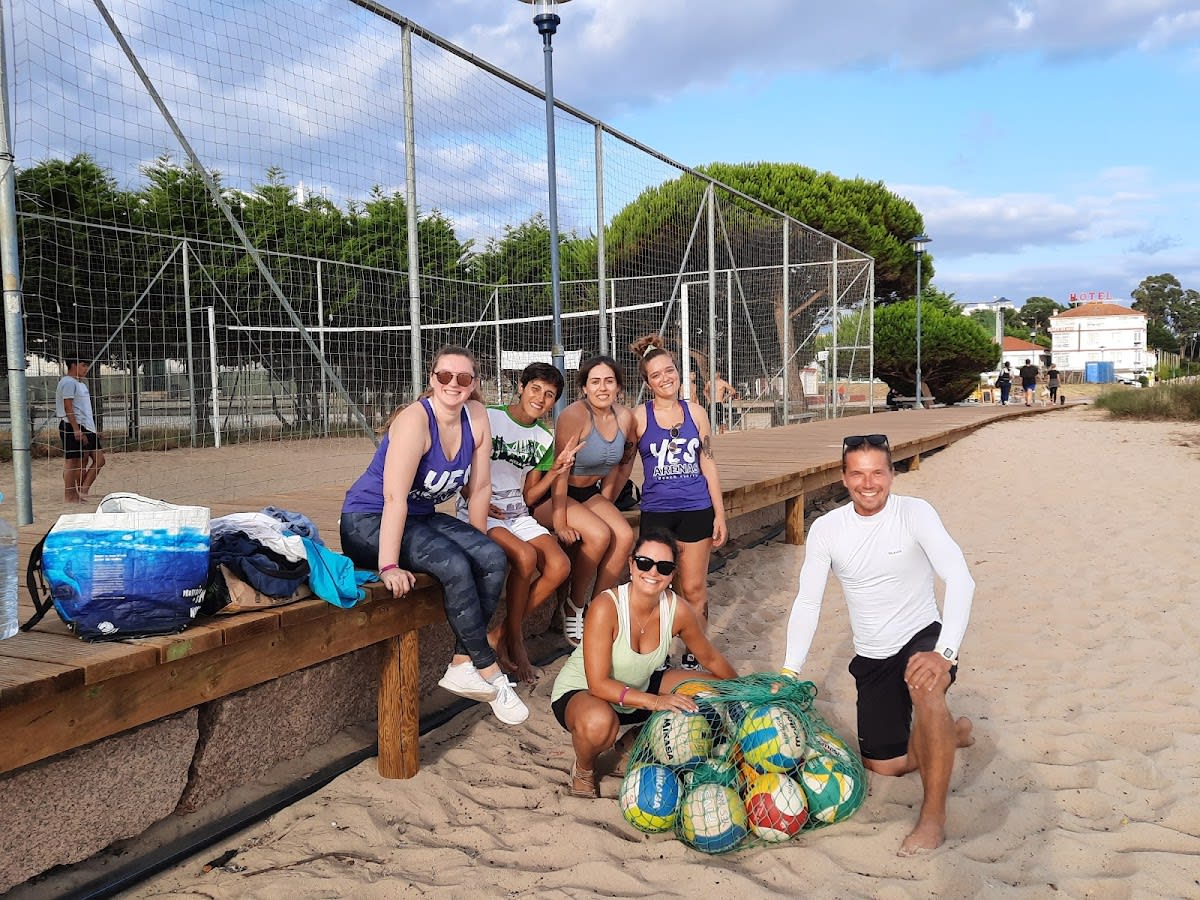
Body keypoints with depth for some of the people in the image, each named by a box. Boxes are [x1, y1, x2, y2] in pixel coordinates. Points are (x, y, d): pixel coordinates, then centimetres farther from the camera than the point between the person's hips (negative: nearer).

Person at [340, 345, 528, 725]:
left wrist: (475, 542, 6)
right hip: (369, 522, -7)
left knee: (493, 558, -16)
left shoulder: (476, 416, -4)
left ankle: (462, 665, -8)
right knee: (455, 566, -29)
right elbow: (395, 498, -31)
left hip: (422, 518, 7)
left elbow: (480, 487, 3)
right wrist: (389, 566, -36)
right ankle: (489, 673, -13)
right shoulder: (415, 420, -23)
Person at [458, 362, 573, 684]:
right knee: (525, 556, -32)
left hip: (518, 515, 6)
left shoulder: (544, 439, 12)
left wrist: (555, 472, -3)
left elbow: (528, 498, 12)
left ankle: (501, 634, -5)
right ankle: (514, 642, -11)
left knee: (559, 565, -20)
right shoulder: (488, 418, -5)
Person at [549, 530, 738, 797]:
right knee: (599, 722, -40)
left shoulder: (678, 609, -17)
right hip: (579, 691, -6)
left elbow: (710, 658, 2)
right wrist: (654, 701, -40)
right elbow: (598, 684, -32)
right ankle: (583, 769, -3)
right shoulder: (606, 607, -32)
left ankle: (638, 739, 13)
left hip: (640, 687, 6)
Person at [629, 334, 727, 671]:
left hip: (696, 510, 1)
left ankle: (693, 656, 17)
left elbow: (708, 464, 7)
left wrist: (720, 513, 5)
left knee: (694, 589, 4)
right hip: (656, 511, -1)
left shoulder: (695, 412, 5)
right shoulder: (639, 417, -2)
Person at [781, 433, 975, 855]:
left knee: (924, 686, -39)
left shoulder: (914, 513, -17)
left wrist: (945, 653, -39)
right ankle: (952, 731, 41)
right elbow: (807, 602, -2)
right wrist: (789, 671, -8)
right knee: (883, 765, 11)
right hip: (872, 657, 4)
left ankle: (933, 816, -24)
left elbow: (960, 579, -27)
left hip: (922, 637, -4)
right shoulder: (826, 529, -7)